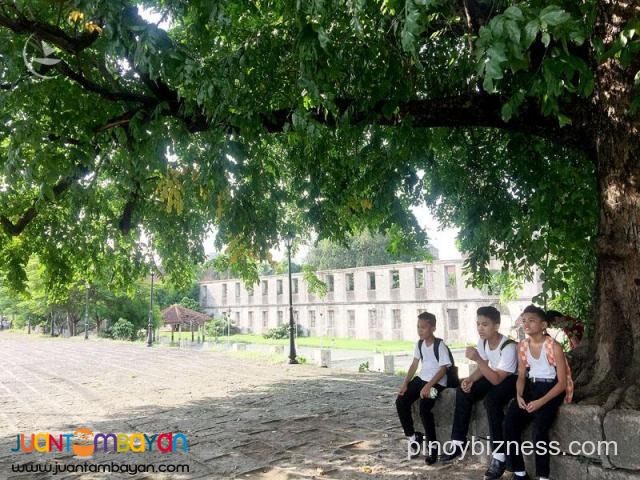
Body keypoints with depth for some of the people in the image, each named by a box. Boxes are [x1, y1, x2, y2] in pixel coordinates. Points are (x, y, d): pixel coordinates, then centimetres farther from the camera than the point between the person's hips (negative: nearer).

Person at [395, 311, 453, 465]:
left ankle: (432, 445, -9)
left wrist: (428, 386, -26)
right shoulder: (419, 344, 8)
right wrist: (405, 383, 0)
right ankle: (413, 437, 7)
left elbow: (443, 369, -17)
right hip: (421, 379, 7)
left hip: (437, 382, -7)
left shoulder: (440, 345, -14)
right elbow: (414, 364, 11)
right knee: (400, 402, -9)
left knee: (424, 407, -28)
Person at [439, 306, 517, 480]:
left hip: (513, 379, -8)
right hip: (493, 375, 8)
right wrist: (471, 379, -14)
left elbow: (497, 380, -33)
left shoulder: (508, 347, -31)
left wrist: (477, 359, -42)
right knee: (463, 392, -9)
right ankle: (458, 442, 0)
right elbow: (484, 367, 5)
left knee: (491, 400, -34)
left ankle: (499, 456, -25)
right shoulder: (483, 341, -8)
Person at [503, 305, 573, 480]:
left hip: (551, 389, -5)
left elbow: (562, 382, -13)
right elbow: (521, 376, 10)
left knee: (539, 427, -28)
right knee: (510, 422, -17)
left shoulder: (554, 347, -13)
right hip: (531, 387, 5)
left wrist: (541, 401, -23)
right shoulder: (522, 346, 4)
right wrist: (519, 396, -10)